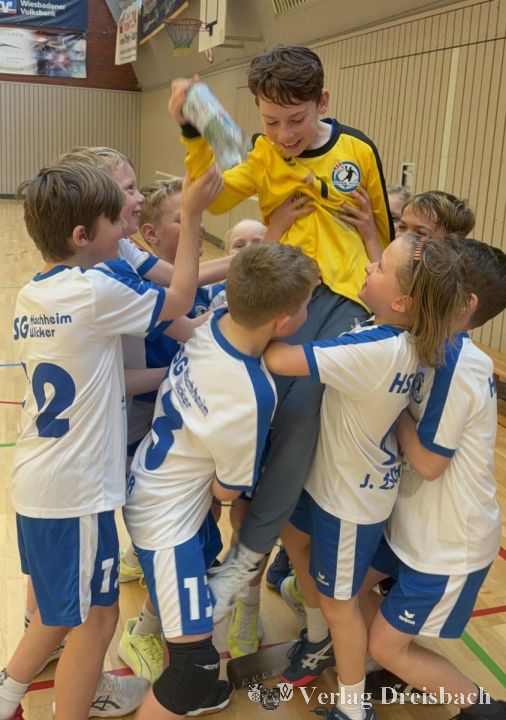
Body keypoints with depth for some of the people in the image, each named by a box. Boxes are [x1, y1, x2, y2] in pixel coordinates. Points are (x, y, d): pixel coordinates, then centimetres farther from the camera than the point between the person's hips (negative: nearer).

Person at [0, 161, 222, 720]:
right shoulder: (95, 291, -20)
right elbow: (179, 299, -6)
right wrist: (192, 215, -1)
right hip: (76, 491, -8)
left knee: (63, 607, 26)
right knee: (94, 618, 11)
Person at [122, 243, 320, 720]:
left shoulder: (215, 322, -16)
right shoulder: (251, 397, -36)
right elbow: (227, 490, -15)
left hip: (154, 488, 10)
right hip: (167, 517, -9)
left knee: (206, 572, 32)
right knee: (196, 663, -2)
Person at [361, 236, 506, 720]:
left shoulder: (458, 364, -30)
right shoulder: (440, 350, -4)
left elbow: (428, 462, -25)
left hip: (448, 543, -8)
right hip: (415, 525, 8)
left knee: (386, 646, 6)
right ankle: (404, 674, 42)